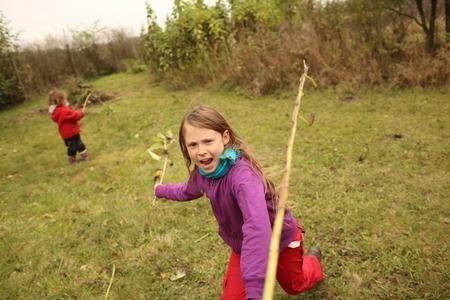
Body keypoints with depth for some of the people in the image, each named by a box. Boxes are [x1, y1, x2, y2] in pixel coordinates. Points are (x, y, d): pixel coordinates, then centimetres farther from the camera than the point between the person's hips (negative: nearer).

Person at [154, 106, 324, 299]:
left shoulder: (242, 174, -42)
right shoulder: (201, 173, -17)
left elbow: (257, 227, -55)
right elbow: (186, 192, 9)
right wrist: (160, 190, 27)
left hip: (280, 238, -4)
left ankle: (312, 259, 57)